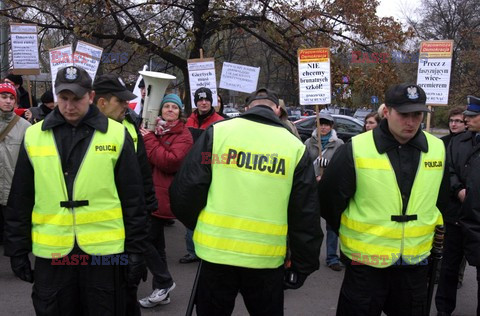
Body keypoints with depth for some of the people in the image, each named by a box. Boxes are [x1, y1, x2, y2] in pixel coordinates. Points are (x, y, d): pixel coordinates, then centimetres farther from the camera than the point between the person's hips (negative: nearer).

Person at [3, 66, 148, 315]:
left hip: (105, 252, -2)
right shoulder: (34, 136, 4)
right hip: (51, 254, 2)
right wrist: (17, 250, 7)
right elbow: (20, 201, 9)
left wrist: (135, 250, -2)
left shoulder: (116, 134, -2)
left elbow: (133, 200, 0)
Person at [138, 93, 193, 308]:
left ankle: (164, 282, 6)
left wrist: (149, 140, -16)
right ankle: (162, 291, 24)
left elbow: (171, 162, -21)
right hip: (150, 194, 7)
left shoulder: (183, 136, -6)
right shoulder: (154, 129, 14)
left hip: (162, 197, -7)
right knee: (155, 243, 13)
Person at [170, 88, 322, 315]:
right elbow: (306, 215, 0)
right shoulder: (295, 147, 1)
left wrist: (197, 224, 15)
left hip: (217, 251, 0)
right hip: (267, 259, 1)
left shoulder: (217, 132, -2)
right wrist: (301, 266, 9)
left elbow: (185, 190, -4)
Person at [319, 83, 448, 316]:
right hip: (365, 261, -4)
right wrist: (350, 234, 5)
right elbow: (329, 198, -5)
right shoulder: (356, 150, -13)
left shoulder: (437, 149, 1)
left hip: (416, 261, 4)